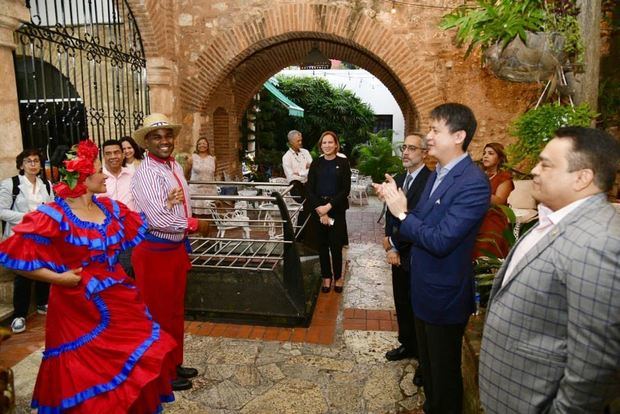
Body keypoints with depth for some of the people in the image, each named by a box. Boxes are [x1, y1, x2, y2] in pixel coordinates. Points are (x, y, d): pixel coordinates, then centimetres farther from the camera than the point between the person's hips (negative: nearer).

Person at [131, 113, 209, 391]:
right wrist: (196, 225, -14)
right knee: (160, 313, 8)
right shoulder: (146, 173, -20)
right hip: (155, 251, -8)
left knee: (175, 310, 20)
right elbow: (159, 220, -26)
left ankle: (174, 364, 39)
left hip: (176, 247, 8)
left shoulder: (174, 165, 7)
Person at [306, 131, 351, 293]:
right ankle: (326, 276, 22)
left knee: (336, 244, 0)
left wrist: (329, 206, -14)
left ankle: (338, 276, 20)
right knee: (322, 244, 8)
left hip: (337, 209, -2)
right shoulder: (316, 164, 5)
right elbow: (309, 189, 0)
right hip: (318, 209, 2)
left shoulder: (343, 162, 0)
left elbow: (346, 189, -5)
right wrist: (319, 209, -11)